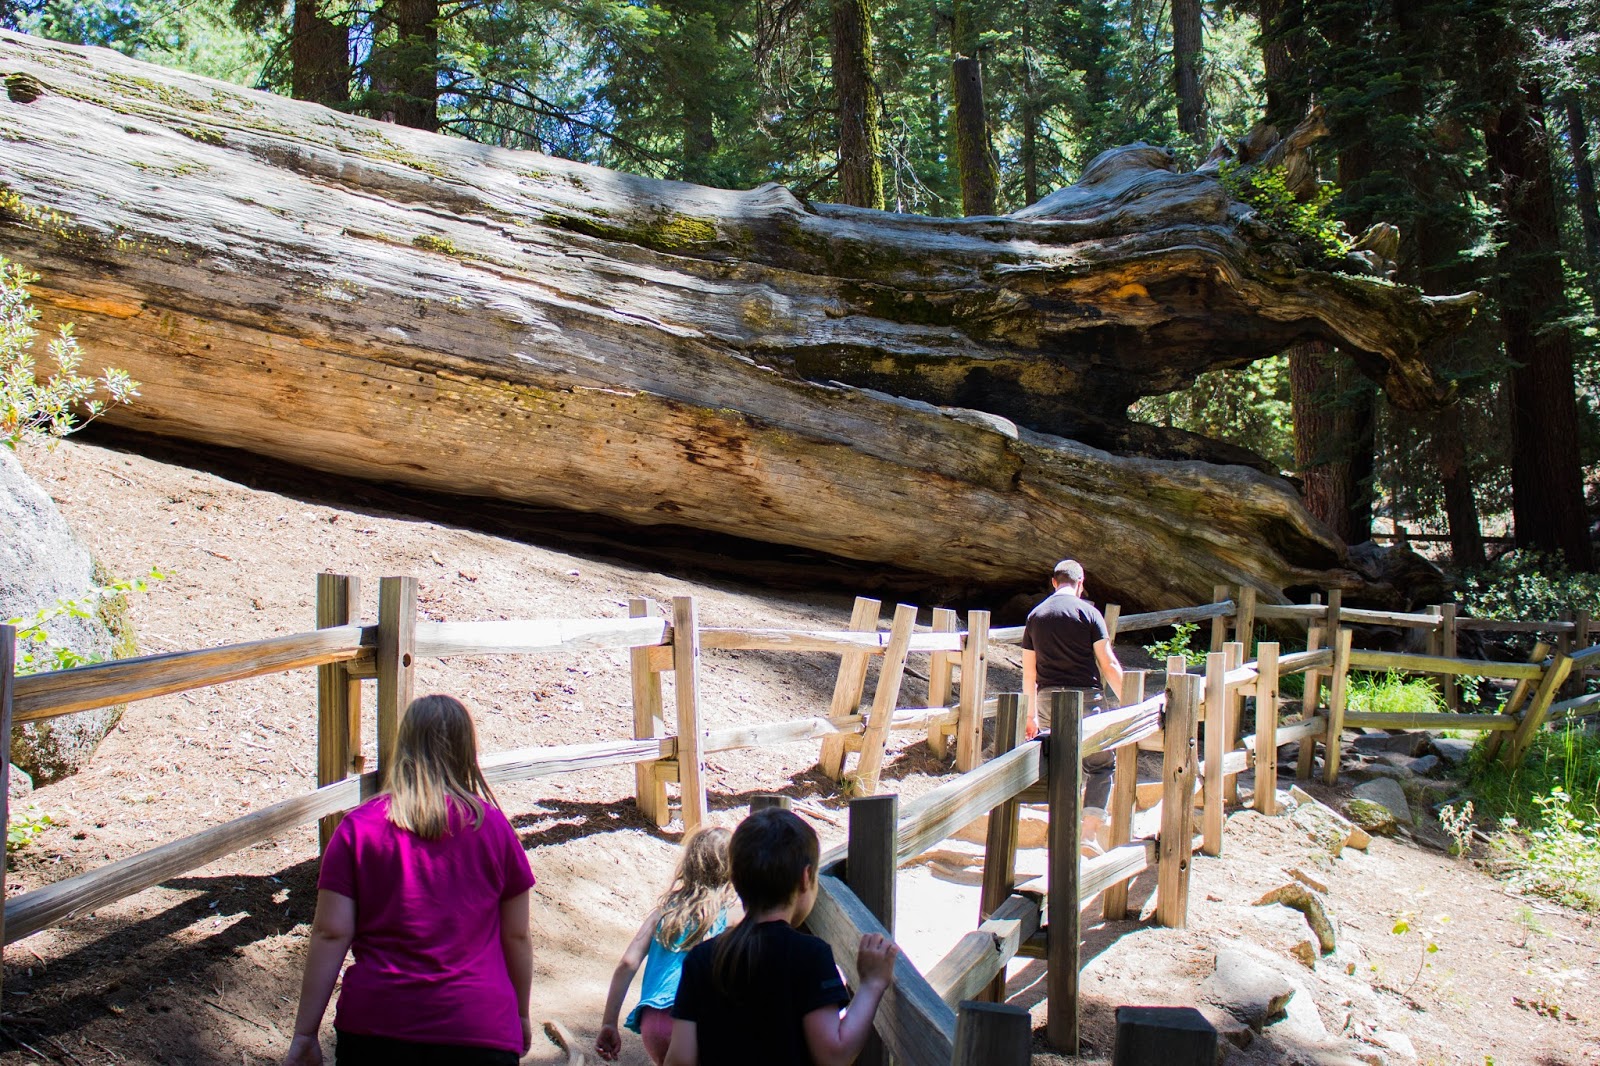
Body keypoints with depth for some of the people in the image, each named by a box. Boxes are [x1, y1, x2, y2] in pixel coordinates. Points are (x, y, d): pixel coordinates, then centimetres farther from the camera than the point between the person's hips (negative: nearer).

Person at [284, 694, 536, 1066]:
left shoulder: (357, 827, -1)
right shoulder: (492, 825, 0)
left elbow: (330, 933, -4)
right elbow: (517, 936, 6)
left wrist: (304, 1033, 3)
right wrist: (520, 1015, 20)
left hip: (374, 1027, 1)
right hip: (480, 1032, 0)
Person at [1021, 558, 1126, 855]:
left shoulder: (1035, 615, 11)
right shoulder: (1088, 612, -3)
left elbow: (1028, 672, 14)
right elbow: (1108, 664, -6)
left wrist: (1031, 714, 22)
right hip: (1086, 697, -4)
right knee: (1102, 764, 7)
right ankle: (1091, 831, -5)